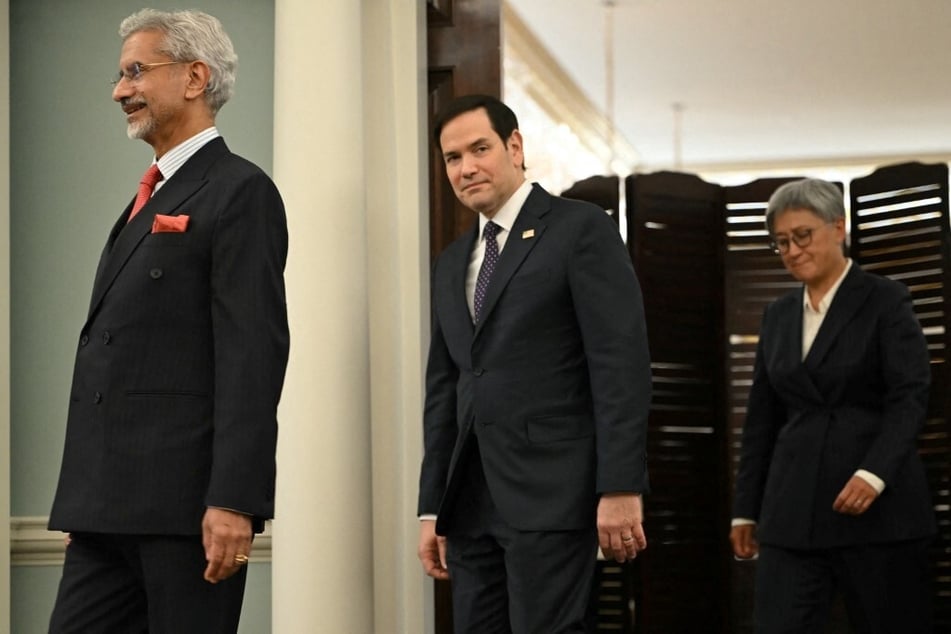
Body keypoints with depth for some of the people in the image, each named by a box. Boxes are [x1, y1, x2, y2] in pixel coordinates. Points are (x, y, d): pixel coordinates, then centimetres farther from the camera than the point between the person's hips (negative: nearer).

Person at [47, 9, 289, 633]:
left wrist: (233, 501, -21)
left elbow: (253, 355, -15)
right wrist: (87, 505, 20)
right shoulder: (148, 201, 21)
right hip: (110, 506, 8)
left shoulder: (240, 192, -6)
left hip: (186, 504, -8)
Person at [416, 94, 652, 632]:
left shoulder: (581, 229, -2)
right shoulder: (452, 264, 19)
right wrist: (432, 508, 15)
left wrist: (621, 489, -17)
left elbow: (622, 365, -10)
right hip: (473, 502, 7)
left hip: (551, 492, -7)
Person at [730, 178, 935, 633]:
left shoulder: (885, 300, 0)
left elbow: (910, 396, -10)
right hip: (793, 511, 4)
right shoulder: (778, 315, 16)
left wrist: (874, 473, -23)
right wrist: (746, 508, 14)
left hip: (878, 507, -4)